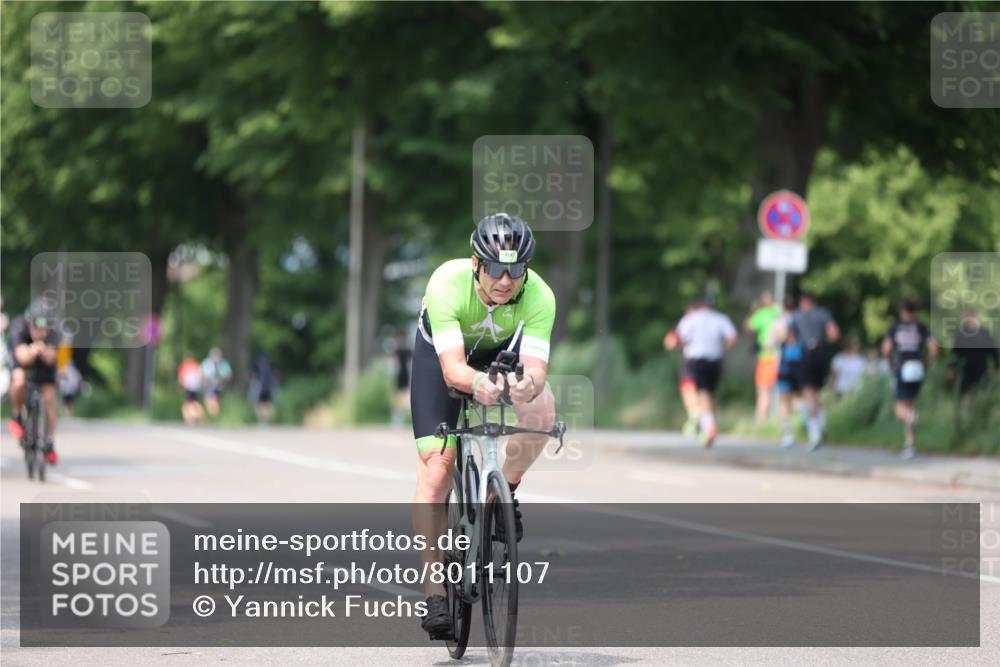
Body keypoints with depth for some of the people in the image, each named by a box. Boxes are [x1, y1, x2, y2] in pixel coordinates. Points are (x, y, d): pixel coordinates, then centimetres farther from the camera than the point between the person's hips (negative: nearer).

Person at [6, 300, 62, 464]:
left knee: (49, 397, -9)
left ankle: (50, 444, 7)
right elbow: (23, 358, -45)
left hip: (44, 357, 2)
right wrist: (32, 351, -66)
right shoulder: (19, 327, -38)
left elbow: (49, 359, -40)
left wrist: (44, 351, -61)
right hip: (22, 354, -2)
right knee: (19, 380, -32)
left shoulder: (53, 332, -33)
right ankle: (17, 416, -3)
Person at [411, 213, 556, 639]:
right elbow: (452, 368, -44)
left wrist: (529, 383, -66)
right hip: (441, 353, -1)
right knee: (436, 468, -14)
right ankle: (435, 594, -7)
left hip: (503, 352, 1)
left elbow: (536, 365, -42)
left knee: (541, 410, -31)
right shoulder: (447, 284, -37)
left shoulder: (539, 296, -33)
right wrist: (476, 383, -66)